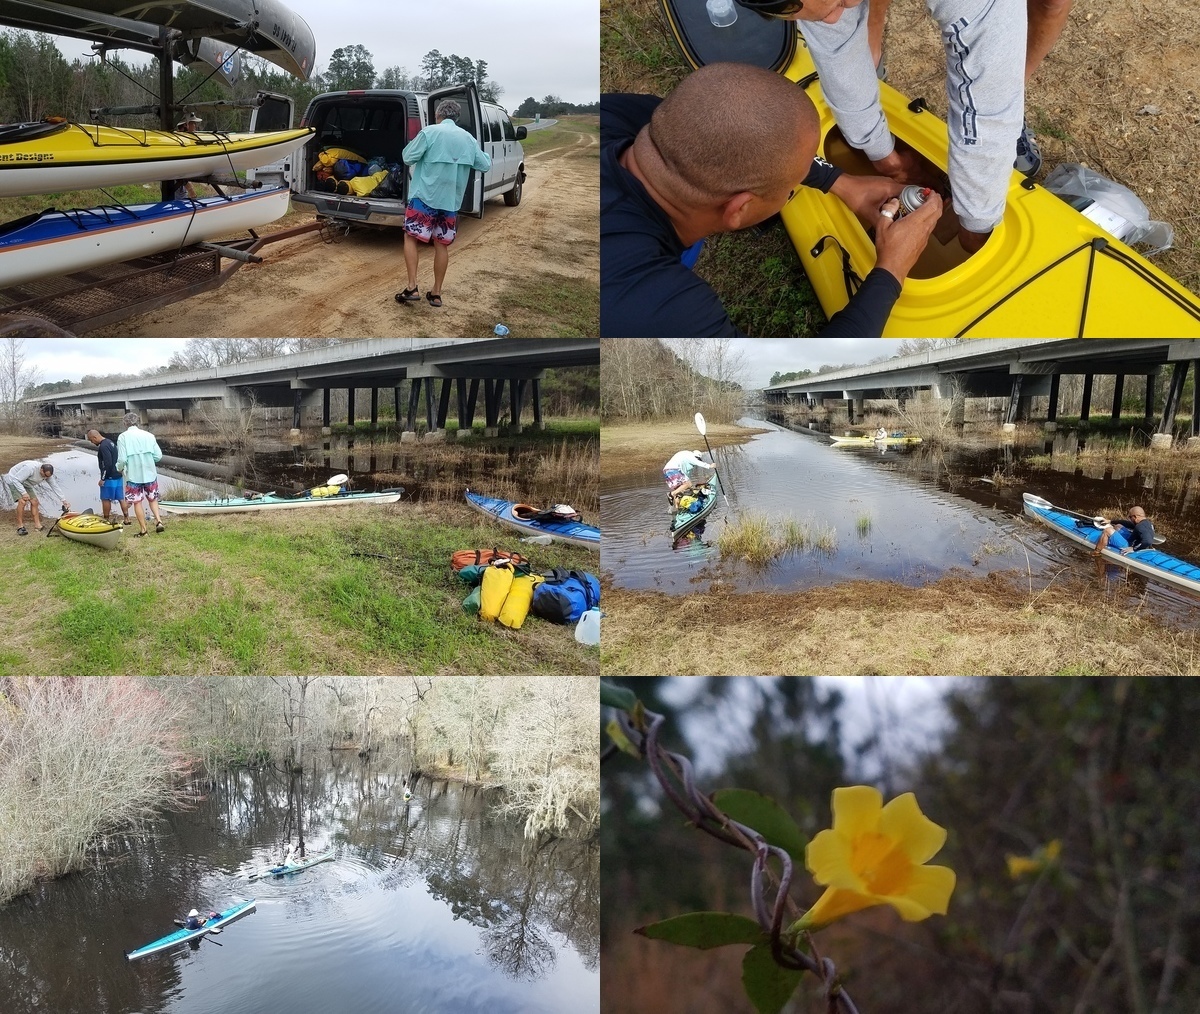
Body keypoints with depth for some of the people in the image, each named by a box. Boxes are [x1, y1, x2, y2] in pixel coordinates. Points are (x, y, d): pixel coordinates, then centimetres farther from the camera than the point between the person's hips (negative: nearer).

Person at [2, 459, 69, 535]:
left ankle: (37, 524, 3)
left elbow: (55, 487, -4)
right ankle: (20, 526, -17)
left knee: (34, 502, -2)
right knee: (22, 501, -23)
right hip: (13, 481, -8)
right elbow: (16, 480, -31)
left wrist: (63, 501, -6)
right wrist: (24, 493, -36)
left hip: (25, 483, 8)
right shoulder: (30, 468, -37)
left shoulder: (48, 474, -13)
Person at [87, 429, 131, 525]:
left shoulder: (103, 446, -19)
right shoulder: (110, 442, 12)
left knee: (105, 499, 3)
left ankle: (106, 519, 12)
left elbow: (107, 464, -24)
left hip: (109, 477, -9)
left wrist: (103, 479, -18)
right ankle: (127, 519, 12)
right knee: (121, 498, 10)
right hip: (118, 476, 9)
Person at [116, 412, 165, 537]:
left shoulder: (123, 437, -10)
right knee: (153, 499, 20)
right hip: (150, 474, 2)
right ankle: (159, 521, 3)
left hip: (133, 476, -2)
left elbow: (122, 459, -14)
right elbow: (158, 456, -3)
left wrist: (119, 469, 7)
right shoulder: (149, 435, -3)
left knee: (137, 502, 10)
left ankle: (143, 530, 14)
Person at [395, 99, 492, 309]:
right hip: (451, 201, 4)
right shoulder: (468, 138, 6)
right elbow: (485, 166, 14)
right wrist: (483, 154, 35)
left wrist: (412, 145, 14)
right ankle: (436, 293, 16)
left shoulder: (430, 132, -9)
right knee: (442, 244, 12)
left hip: (425, 197, -4)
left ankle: (412, 288, -1)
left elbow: (408, 158, -6)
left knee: (411, 238, 8)